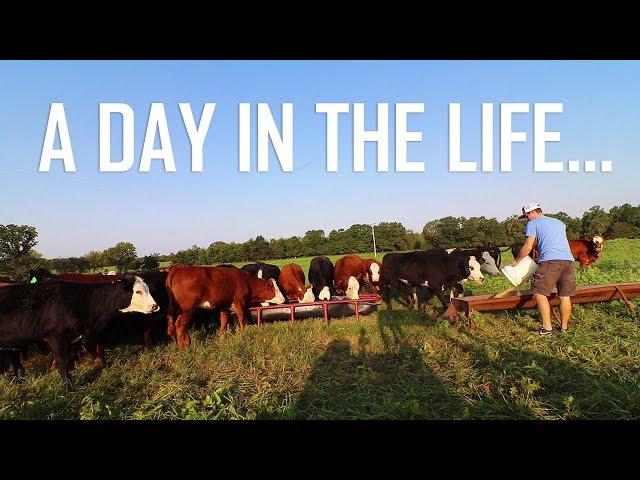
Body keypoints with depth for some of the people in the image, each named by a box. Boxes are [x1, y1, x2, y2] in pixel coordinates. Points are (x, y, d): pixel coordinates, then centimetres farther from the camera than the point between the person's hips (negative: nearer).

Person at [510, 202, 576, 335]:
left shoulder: (533, 224, 9)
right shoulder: (559, 222, 29)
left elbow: (528, 247, 1)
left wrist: (517, 260, 14)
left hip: (550, 261, -7)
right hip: (568, 260, 7)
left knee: (540, 293, -3)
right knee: (565, 296, 11)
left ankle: (547, 327, -5)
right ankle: (564, 327, 19)